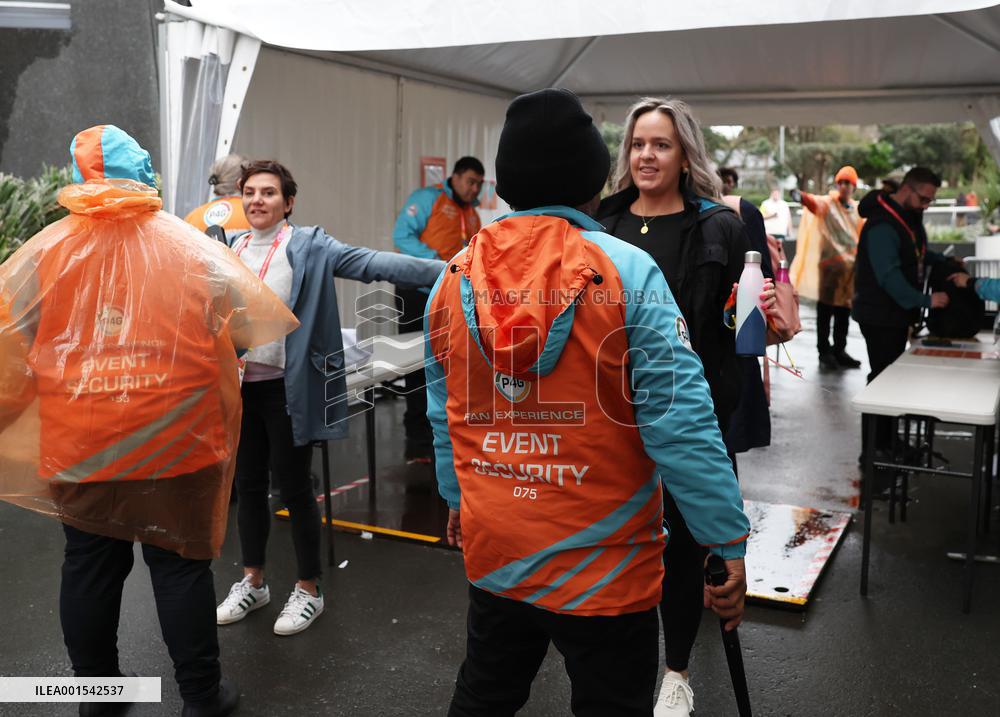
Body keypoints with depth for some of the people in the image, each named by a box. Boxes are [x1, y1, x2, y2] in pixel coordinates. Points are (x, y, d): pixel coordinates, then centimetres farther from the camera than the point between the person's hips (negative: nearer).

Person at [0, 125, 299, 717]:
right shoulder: (190, 247, -6)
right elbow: (258, 325, -1)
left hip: (80, 444, 2)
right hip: (175, 439, -2)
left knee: (90, 568, 15)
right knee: (182, 565, 9)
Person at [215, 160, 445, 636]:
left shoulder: (308, 246, -9)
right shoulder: (229, 249, 8)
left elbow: (370, 263, -21)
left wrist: (444, 271, -32)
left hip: (288, 387, -5)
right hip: (240, 384, 5)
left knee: (293, 487, 5)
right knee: (248, 484, 16)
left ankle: (308, 590, 23)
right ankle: (252, 582, 35)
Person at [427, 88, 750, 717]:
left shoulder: (454, 279, -1)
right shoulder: (626, 272, -15)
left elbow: (444, 415, 8)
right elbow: (679, 422, -18)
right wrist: (729, 540, -11)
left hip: (492, 553, 5)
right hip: (602, 565, -4)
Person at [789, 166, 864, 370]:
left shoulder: (857, 209, 11)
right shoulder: (827, 203, -6)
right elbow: (814, 203, -29)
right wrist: (803, 197, -50)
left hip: (850, 265, 5)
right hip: (830, 263, -5)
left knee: (844, 311, 10)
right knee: (825, 309, -2)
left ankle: (839, 350, 20)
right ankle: (824, 351, 5)